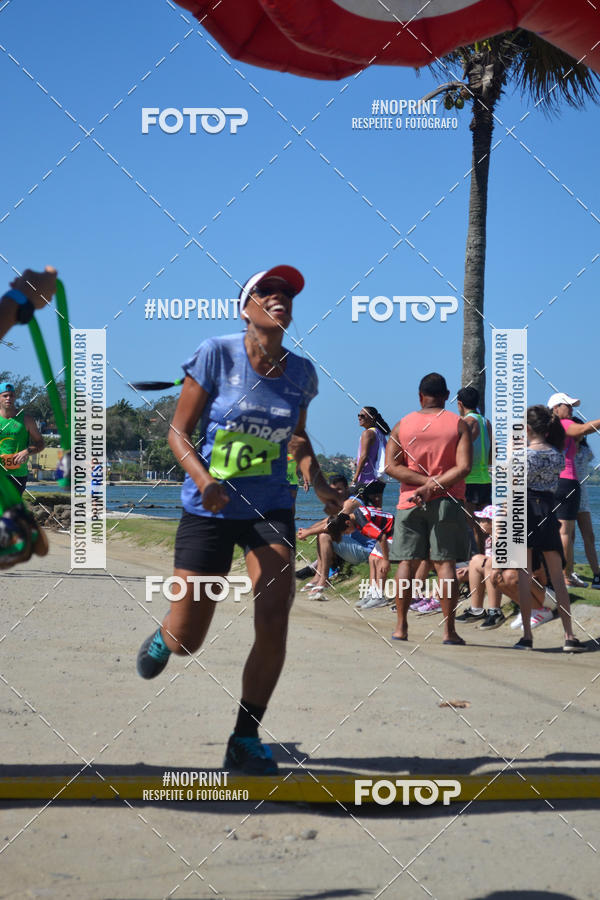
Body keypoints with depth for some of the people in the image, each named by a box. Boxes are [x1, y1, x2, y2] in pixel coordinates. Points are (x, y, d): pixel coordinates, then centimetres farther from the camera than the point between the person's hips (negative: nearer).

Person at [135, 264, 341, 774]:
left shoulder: (301, 373, 1)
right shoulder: (216, 355, -10)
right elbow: (179, 431, -7)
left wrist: (320, 486, 2)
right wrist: (203, 479, -25)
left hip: (270, 509, 2)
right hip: (209, 509, -2)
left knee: (274, 624, -15)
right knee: (185, 642, 3)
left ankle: (245, 743, 1)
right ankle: (163, 637, 44)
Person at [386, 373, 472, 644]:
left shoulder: (402, 425, 5)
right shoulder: (459, 425, 0)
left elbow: (391, 466, -4)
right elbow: (464, 466, -11)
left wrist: (427, 481, -8)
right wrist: (435, 486, -12)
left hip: (410, 502, 1)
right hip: (446, 501, -1)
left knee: (407, 562, 5)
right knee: (445, 563, -1)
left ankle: (401, 626, 5)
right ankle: (449, 629, -3)